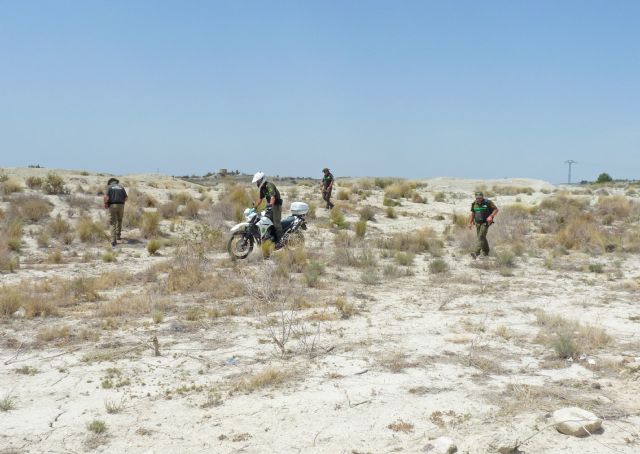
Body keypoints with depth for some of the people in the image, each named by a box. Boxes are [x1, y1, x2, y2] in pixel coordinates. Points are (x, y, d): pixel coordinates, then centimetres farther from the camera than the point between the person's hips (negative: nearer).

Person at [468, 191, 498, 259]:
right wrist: (470, 223, 9)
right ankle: (486, 252, 29)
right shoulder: (474, 204, 4)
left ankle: (476, 252, -24)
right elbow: (473, 213, 14)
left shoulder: (487, 202, -11)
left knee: (481, 237, -15)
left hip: (485, 223, -6)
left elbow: (496, 209, -7)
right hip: (478, 223, 6)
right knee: (482, 237, 13)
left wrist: (491, 216, -21)